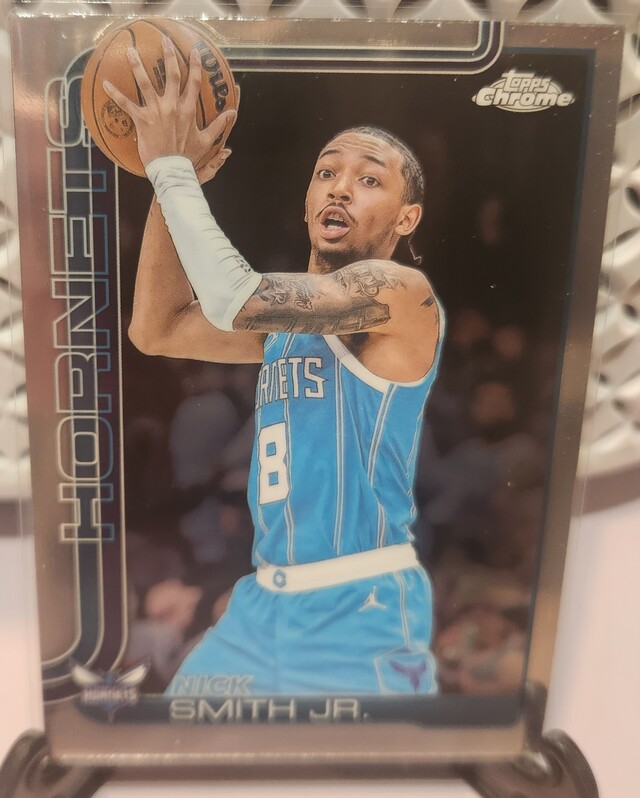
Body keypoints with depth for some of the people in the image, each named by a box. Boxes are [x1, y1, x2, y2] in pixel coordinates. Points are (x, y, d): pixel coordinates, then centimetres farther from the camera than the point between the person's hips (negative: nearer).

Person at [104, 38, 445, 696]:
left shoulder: (403, 293, -14)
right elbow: (155, 329, 8)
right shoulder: (289, 313, 8)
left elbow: (234, 298, -26)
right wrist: (170, 182, 2)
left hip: (361, 615, -6)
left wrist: (172, 165, -14)